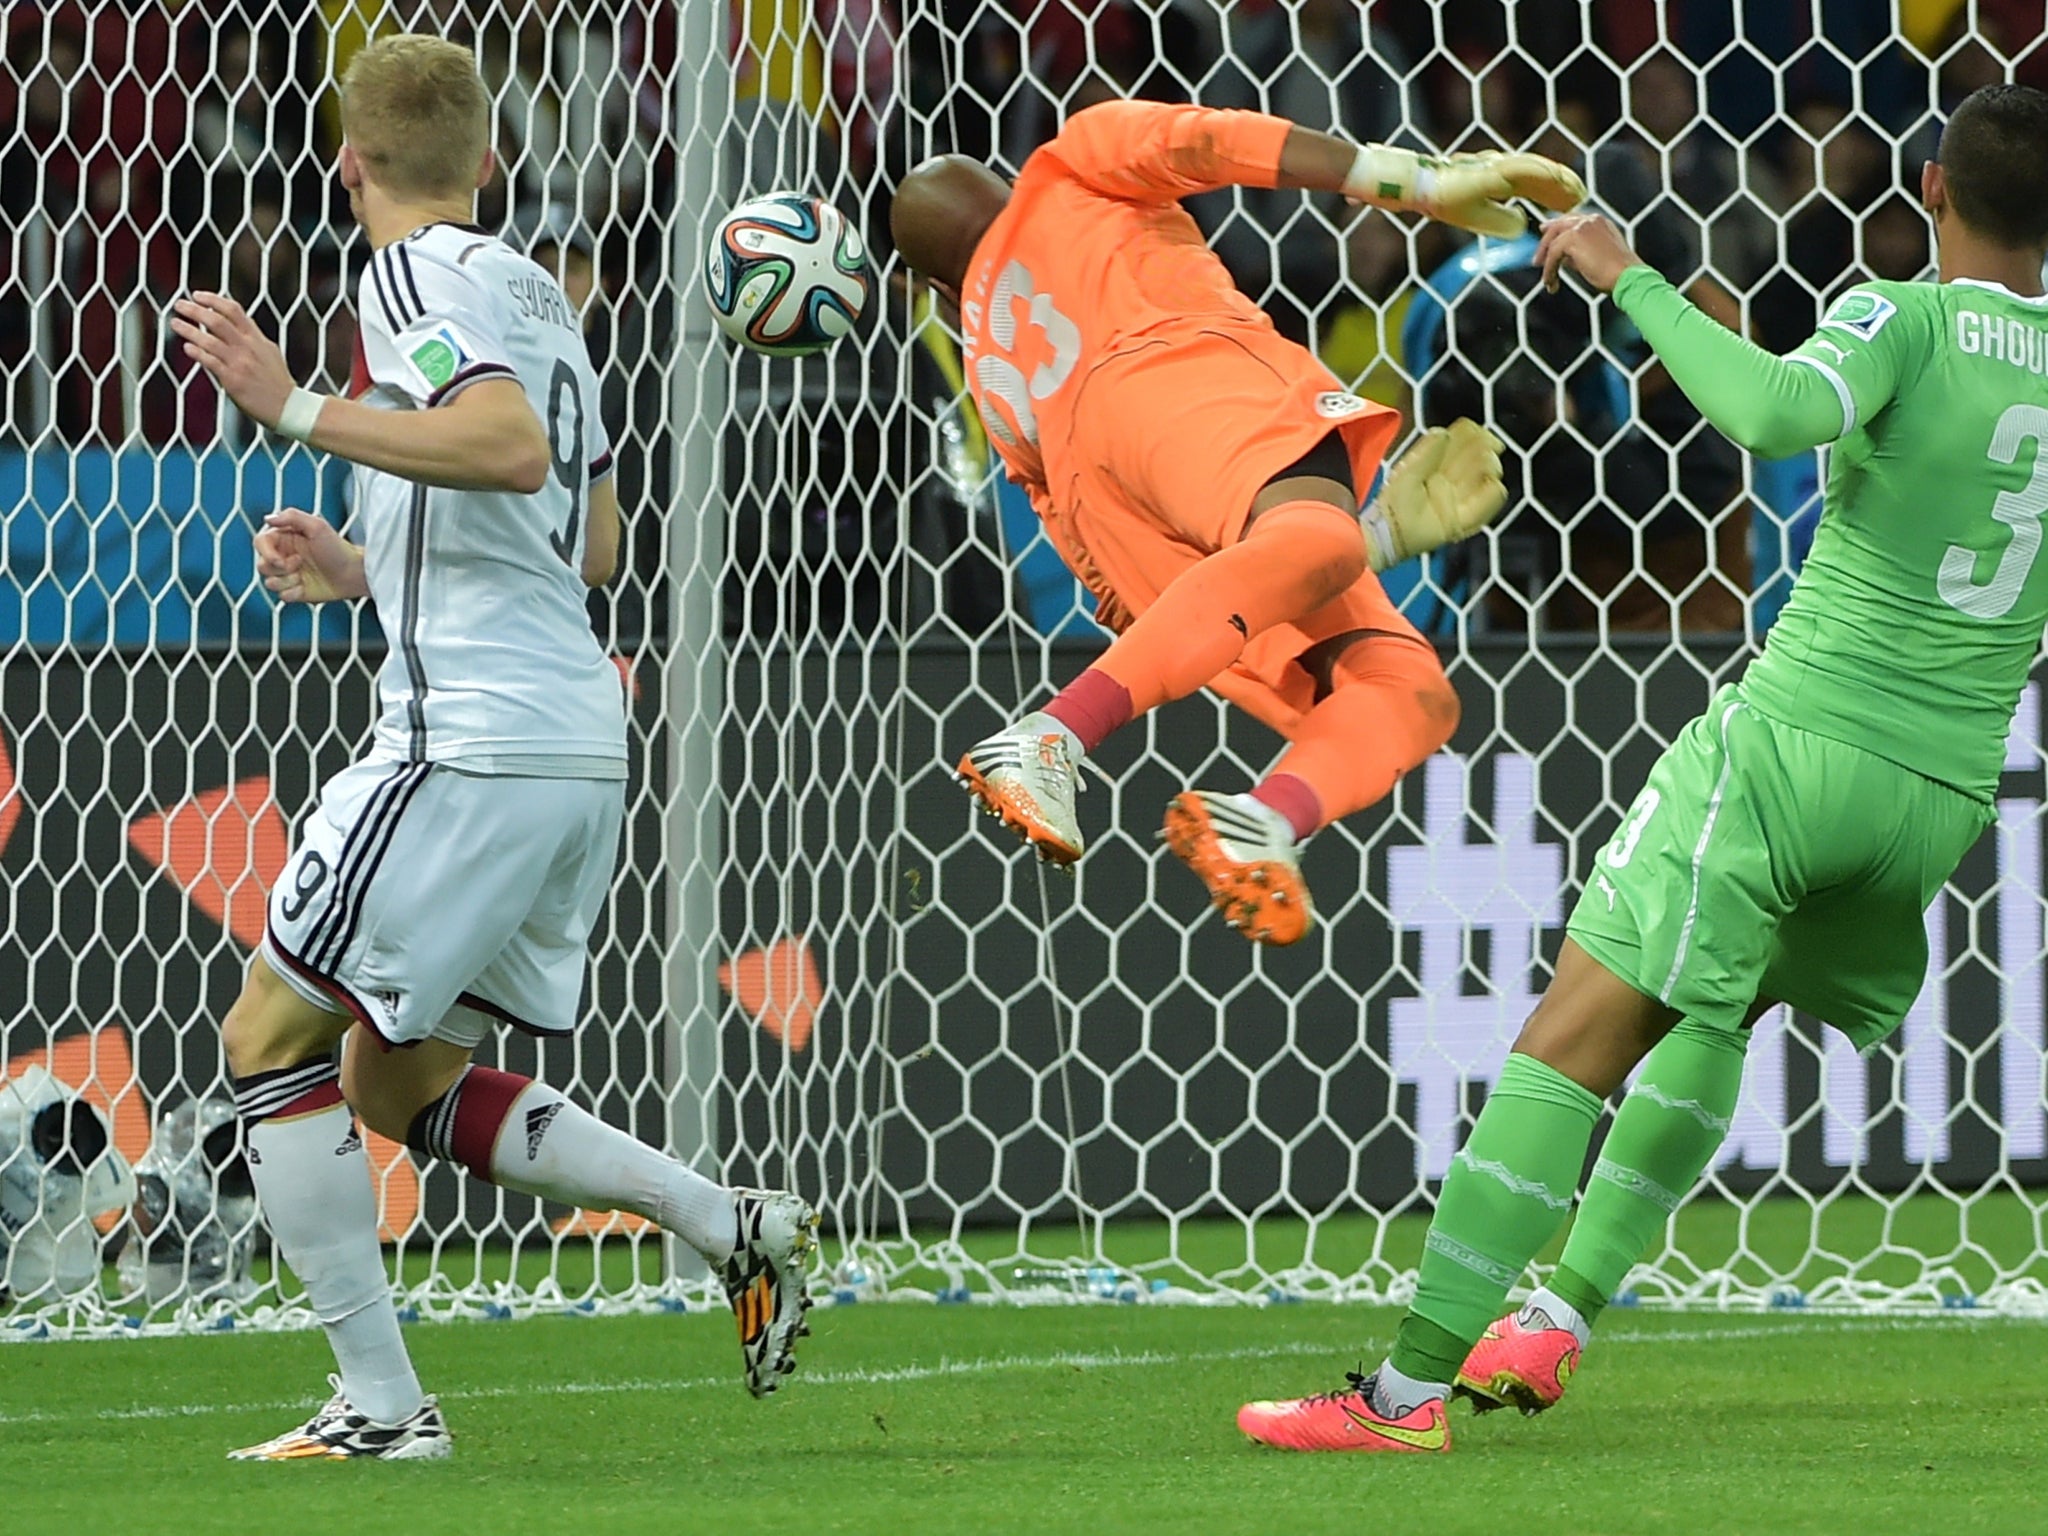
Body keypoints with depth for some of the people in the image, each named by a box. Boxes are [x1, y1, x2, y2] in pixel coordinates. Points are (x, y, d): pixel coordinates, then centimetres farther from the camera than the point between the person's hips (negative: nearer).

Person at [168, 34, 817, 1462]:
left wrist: (298, 409, -25)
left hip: (473, 741, -9)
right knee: (401, 1083, 18)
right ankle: (737, 1226, 8)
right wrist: (368, 570, 35)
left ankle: (381, 1403, -5)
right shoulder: (534, 288, 21)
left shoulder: (419, 275, -7)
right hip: (580, 744, 9)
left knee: (273, 1037, 1)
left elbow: (513, 446, -26)